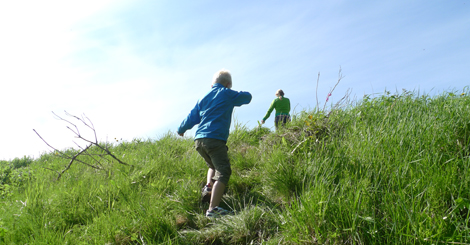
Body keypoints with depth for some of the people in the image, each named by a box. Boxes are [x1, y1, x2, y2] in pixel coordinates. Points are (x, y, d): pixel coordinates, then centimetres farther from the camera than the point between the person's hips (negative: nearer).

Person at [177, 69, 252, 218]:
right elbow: (247, 97, 19)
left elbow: (191, 118, 23)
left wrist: (181, 130, 39)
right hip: (215, 139, -7)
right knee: (223, 173, -8)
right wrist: (238, 95, 40)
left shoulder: (204, 98, 21)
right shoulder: (227, 94, 7)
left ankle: (208, 186, 7)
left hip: (199, 140, 7)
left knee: (213, 166, 29)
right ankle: (213, 209, -18)